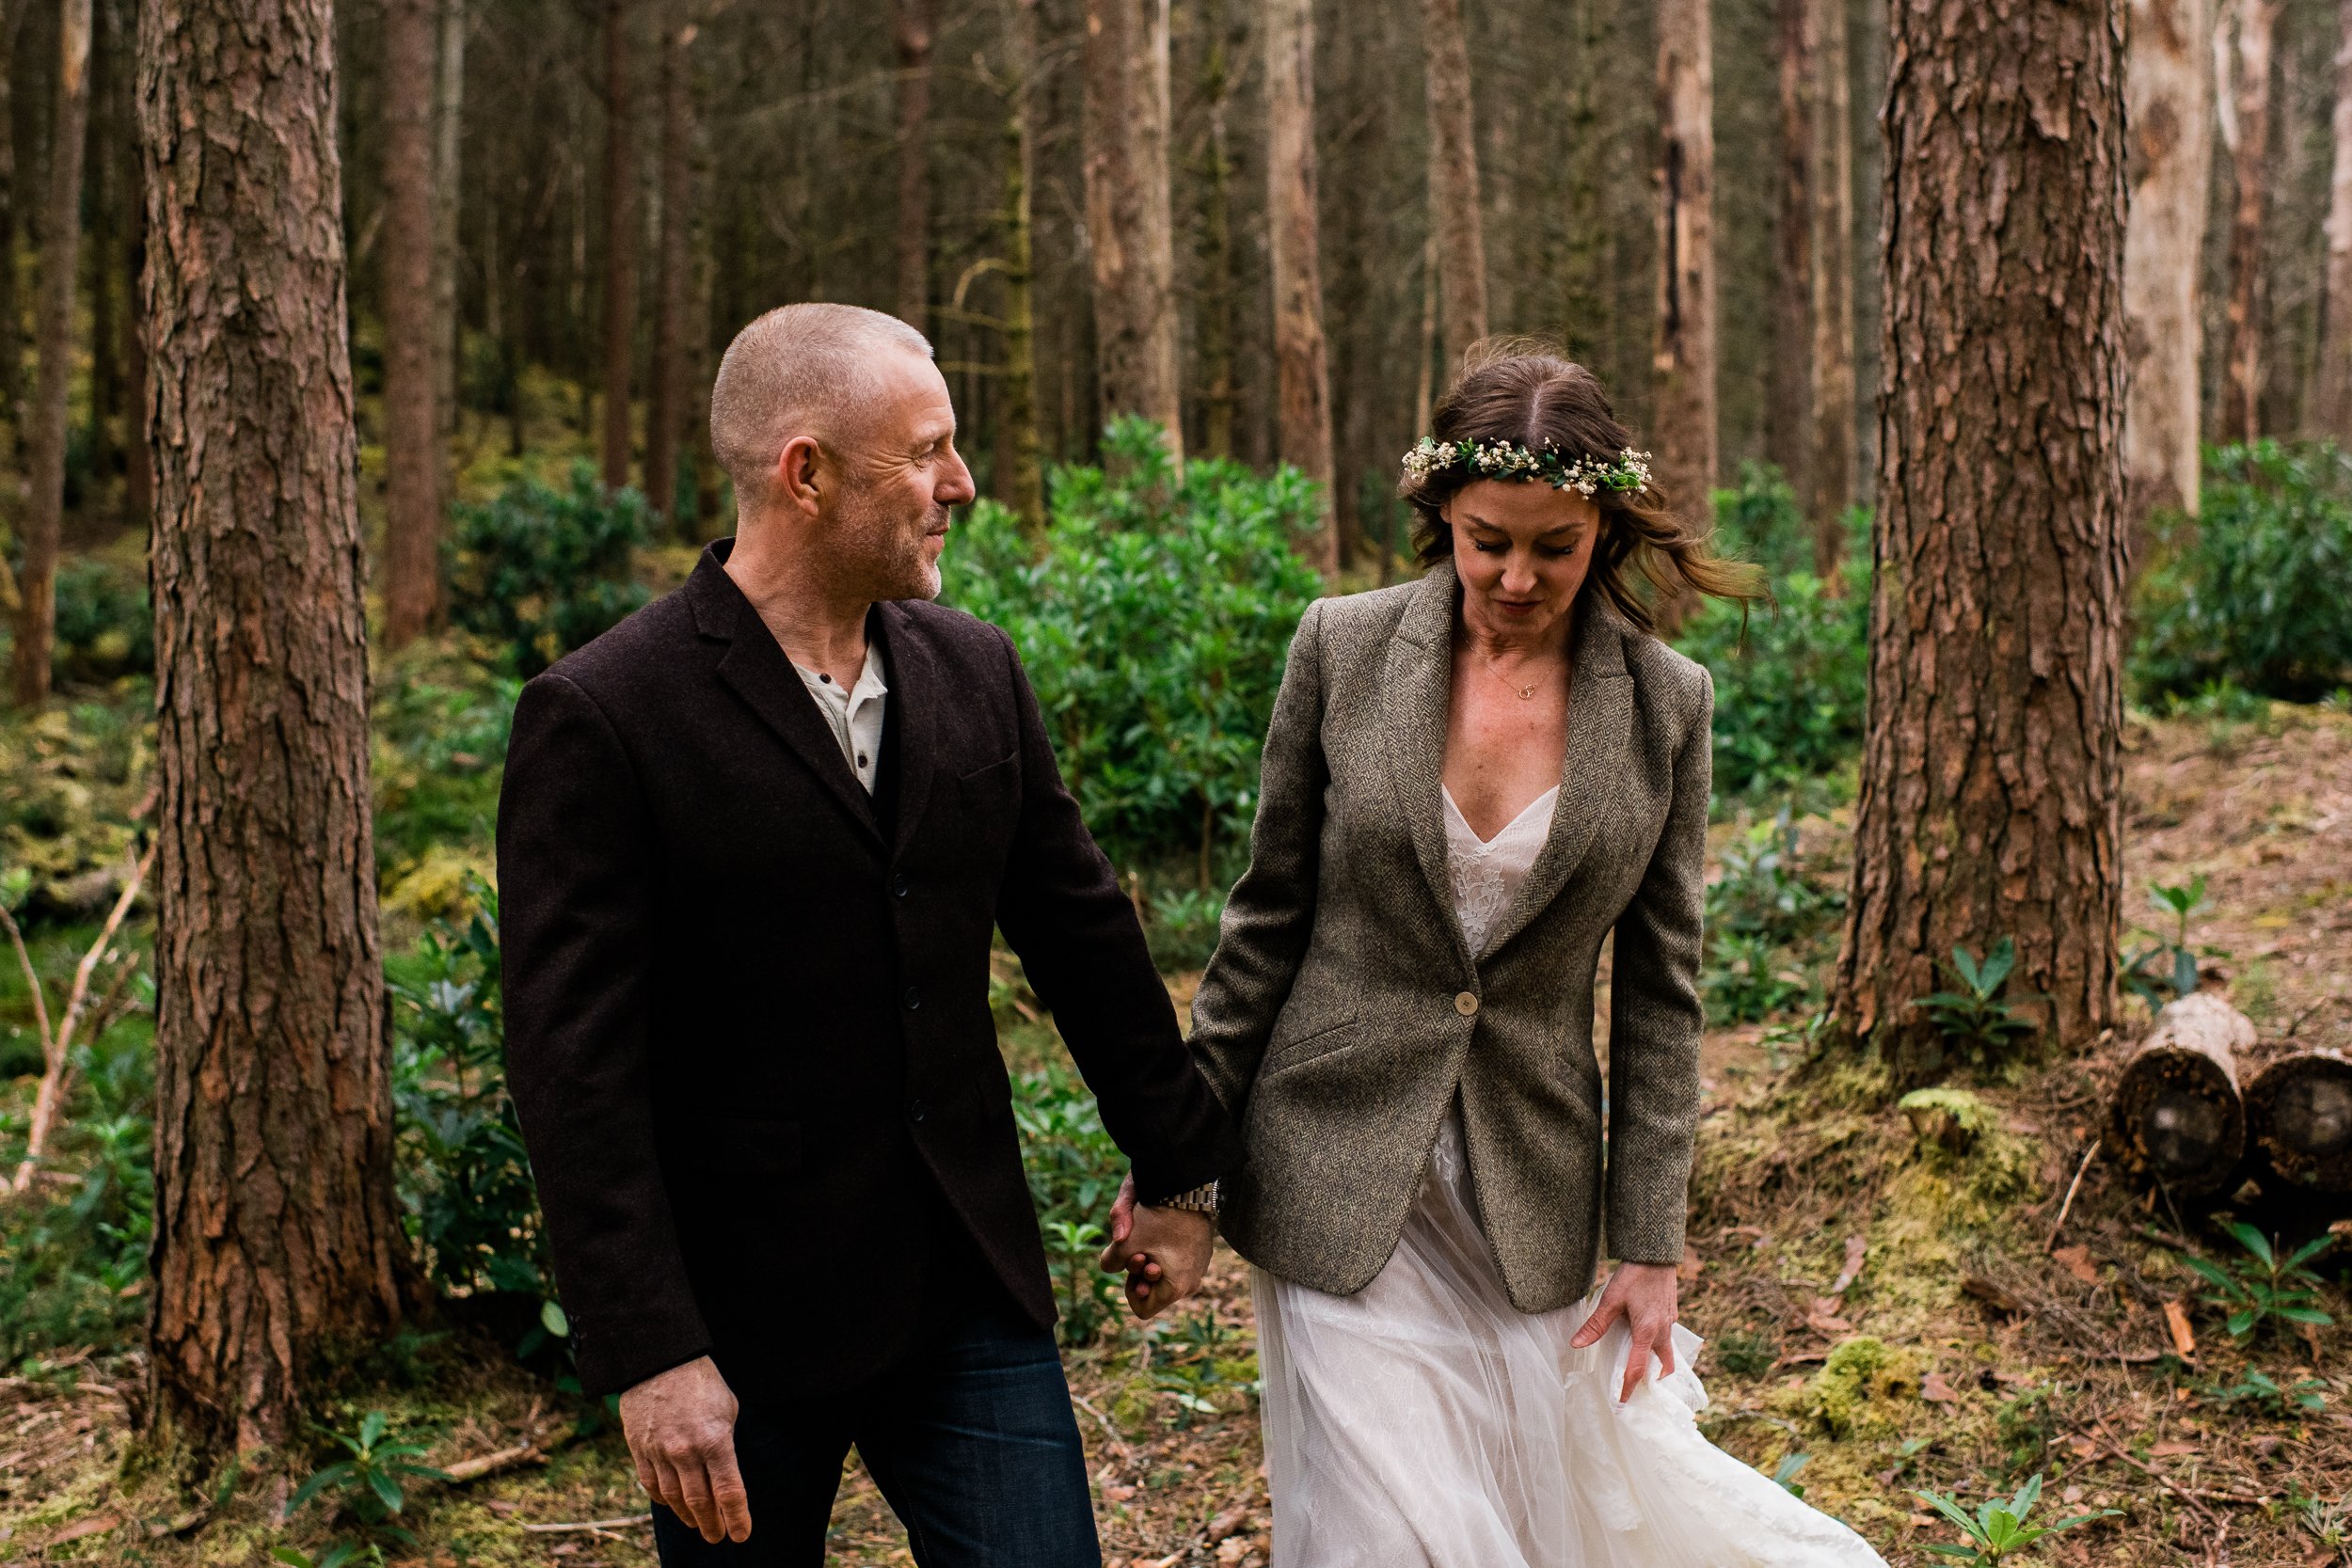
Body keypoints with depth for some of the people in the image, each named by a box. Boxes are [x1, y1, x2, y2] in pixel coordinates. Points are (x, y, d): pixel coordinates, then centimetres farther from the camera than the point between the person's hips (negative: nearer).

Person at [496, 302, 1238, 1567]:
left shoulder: (976, 673, 5)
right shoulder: (600, 718, -13)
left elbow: (1083, 933, 14)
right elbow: (575, 1067, -16)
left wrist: (1175, 1168, 20)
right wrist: (647, 1356, -19)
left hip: (968, 1292, 4)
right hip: (742, 1320, -4)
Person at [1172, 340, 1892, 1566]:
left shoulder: (1665, 703, -4)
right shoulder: (1343, 649, -6)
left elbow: (1658, 990, 1)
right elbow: (1270, 916, 2)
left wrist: (1648, 1246, 0)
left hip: (1532, 1182, 1)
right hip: (1337, 1172, -1)